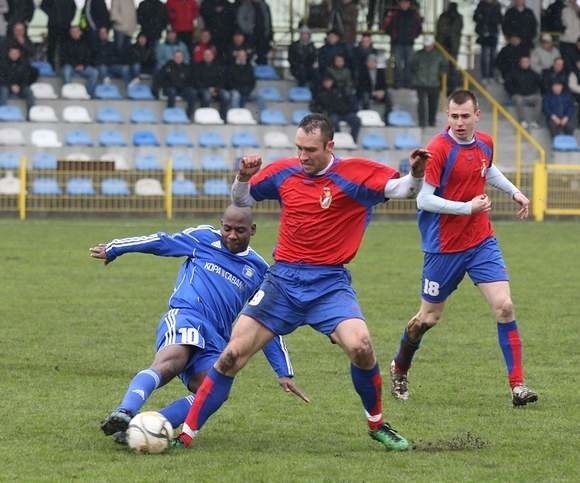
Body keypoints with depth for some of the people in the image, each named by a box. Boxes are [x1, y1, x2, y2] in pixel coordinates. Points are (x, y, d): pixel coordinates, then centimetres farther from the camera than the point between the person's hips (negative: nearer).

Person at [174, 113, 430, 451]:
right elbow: (242, 200, 18)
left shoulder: (354, 173, -7)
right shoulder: (284, 172, 4)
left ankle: (378, 425, 0)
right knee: (232, 354, -4)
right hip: (283, 280, 3)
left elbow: (401, 188, -15)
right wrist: (243, 178, -3)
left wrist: (416, 175, -37)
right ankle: (185, 435, 4)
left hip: (331, 283, -3)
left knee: (361, 347, -26)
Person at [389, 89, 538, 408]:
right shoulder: (438, 150, -18)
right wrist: (467, 207, -23)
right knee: (429, 317, 10)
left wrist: (514, 192, 17)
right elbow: (423, 199, -21)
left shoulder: (485, 144, 3)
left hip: (482, 241, 5)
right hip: (445, 247, -5)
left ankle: (517, 385, -8)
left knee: (504, 307, -10)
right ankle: (399, 369, 37)